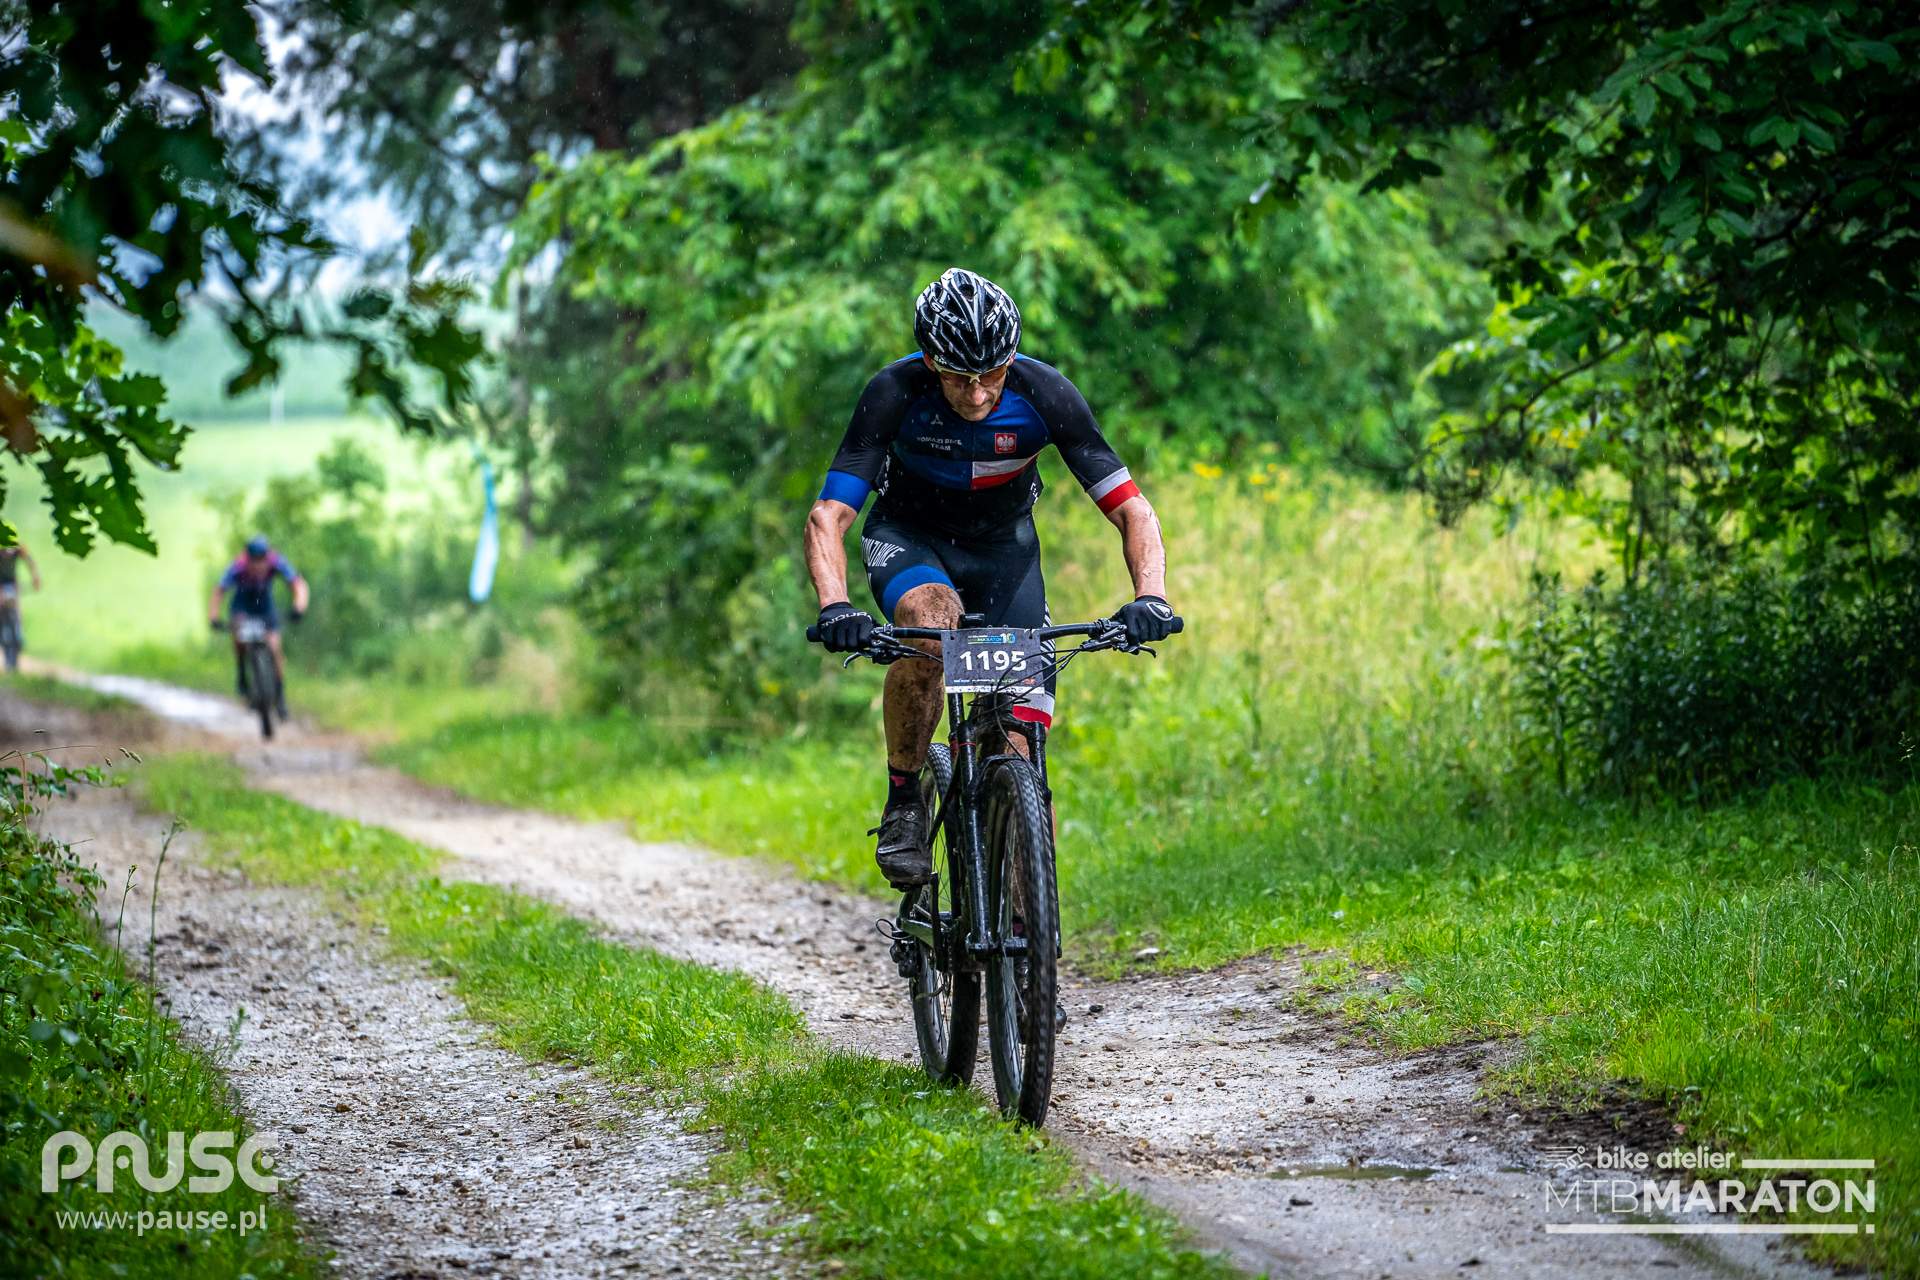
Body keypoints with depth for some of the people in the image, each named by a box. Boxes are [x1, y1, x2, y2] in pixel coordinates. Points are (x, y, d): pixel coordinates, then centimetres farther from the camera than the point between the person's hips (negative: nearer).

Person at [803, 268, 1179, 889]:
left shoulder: (1044, 394, -26)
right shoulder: (894, 394, -28)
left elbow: (1131, 510, -23)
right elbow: (827, 518, -30)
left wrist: (1150, 598, -41)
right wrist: (834, 607, -49)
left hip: (1003, 543, 1)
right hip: (908, 537, -1)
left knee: (1022, 745, -12)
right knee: (932, 626, -37)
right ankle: (903, 803, -18)